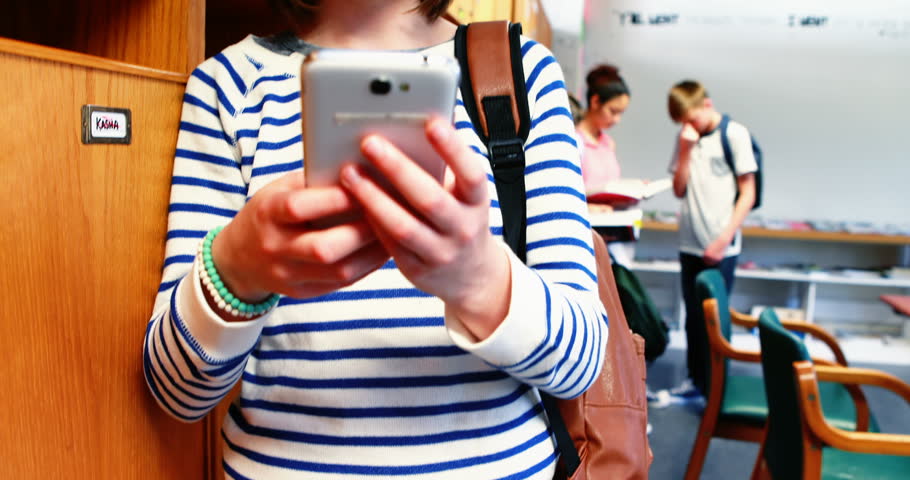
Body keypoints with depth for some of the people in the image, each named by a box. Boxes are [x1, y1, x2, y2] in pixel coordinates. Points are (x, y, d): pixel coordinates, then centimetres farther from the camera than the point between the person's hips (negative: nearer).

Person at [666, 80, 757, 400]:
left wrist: (723, 240, -12)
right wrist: (686, 151, -6)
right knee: (693, 316, 12)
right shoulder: (685, 139, 9)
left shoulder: (735, 135, -6)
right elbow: (679, 190, 6)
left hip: (720, 248, -5)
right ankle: (696, 380, 26)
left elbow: (747, 194, -7)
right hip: (690, 243, 5)